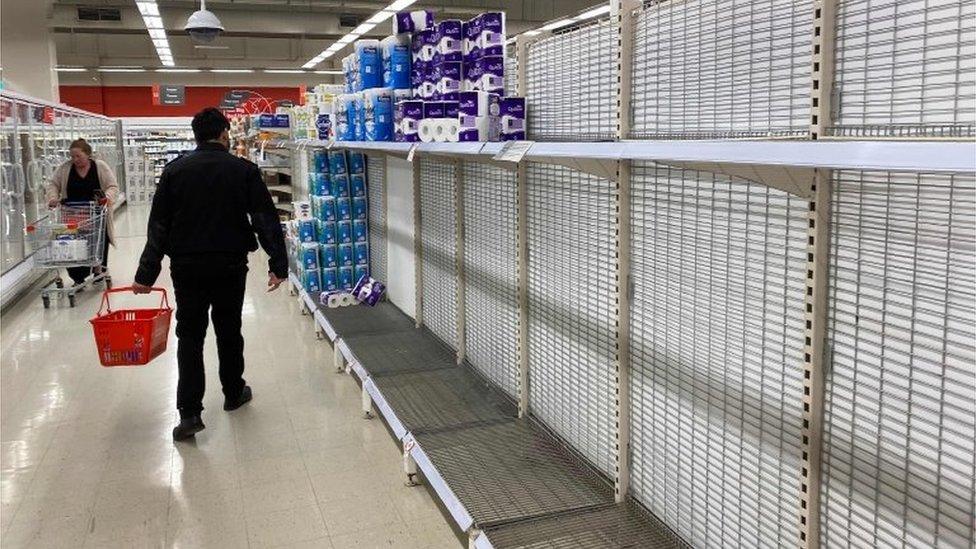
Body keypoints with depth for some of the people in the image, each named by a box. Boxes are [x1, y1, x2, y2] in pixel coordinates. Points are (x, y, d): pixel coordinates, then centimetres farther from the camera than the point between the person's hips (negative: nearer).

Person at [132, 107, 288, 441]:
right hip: (230, 265, 0)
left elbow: (158, 226, -1)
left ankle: (189, 413, -2)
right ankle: (233, 393, 31)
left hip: (187, 266, 1)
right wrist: (278, 264, -5)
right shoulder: (244, 170, -3)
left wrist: (147, 273, 1)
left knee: (189, 335, 5)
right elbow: (267, 220, -8)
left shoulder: (175, 170, 1)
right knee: (229, 330, 15)